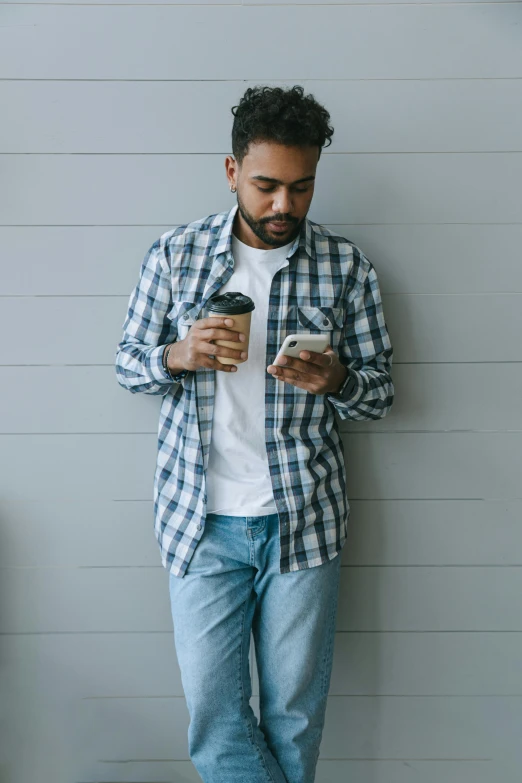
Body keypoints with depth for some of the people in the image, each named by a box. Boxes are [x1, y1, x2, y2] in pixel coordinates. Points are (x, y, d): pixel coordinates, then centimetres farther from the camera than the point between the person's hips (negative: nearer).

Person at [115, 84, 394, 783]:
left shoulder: (347, 267, 0)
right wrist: (178, 355, -15)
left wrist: (335, 379, -18)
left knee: (296, 713, 13)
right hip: (200, 521, 0)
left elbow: (380, 392, 5)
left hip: (304, 519, 0)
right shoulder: (174, 254, 1)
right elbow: (127, 361, 8)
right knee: (213, 716, 6)